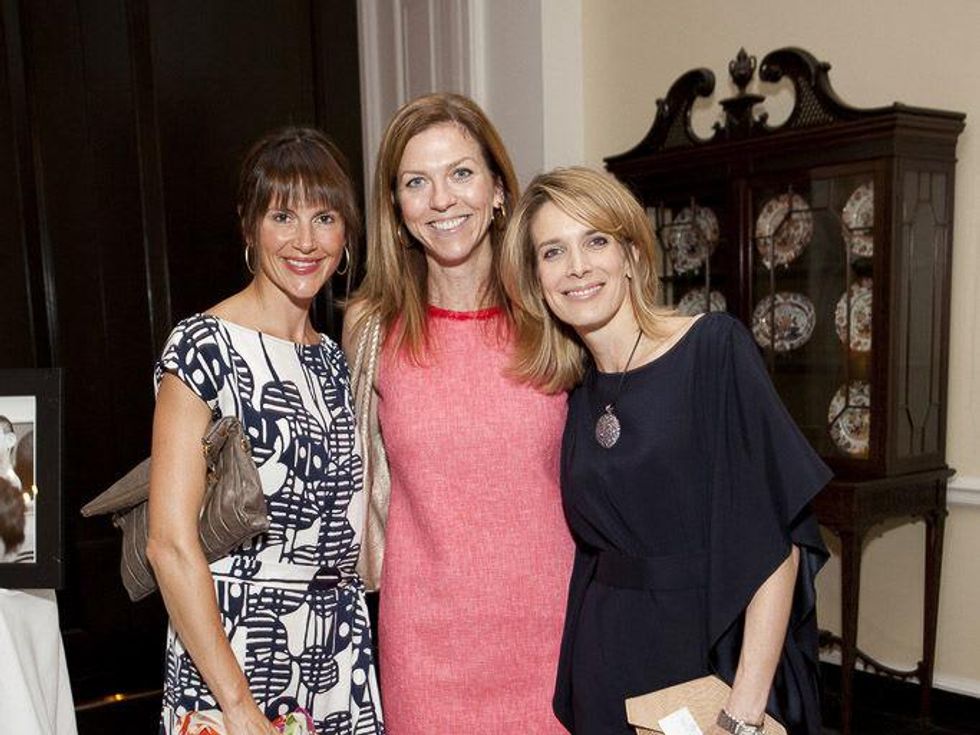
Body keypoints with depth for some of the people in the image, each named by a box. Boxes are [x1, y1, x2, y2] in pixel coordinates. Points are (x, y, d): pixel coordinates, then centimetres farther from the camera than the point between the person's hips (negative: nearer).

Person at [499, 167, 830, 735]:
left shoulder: (716, 348, -13)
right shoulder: (579, 390, 3)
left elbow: (775, 538, -17)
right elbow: (597, 535, 10)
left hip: (717, 652, -4)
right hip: (608, 662, 5)